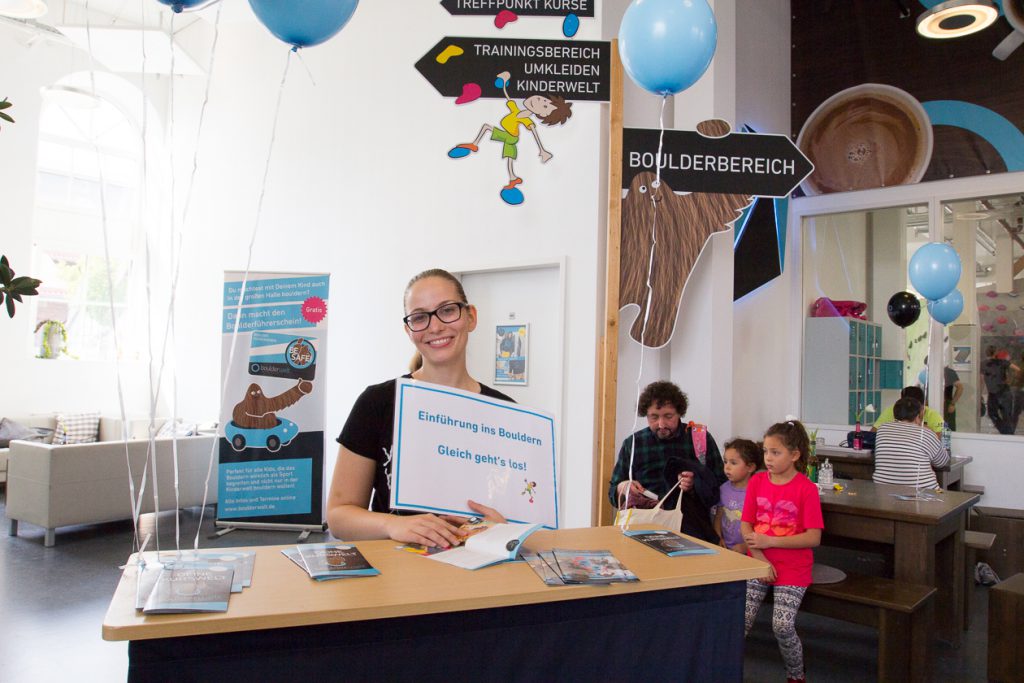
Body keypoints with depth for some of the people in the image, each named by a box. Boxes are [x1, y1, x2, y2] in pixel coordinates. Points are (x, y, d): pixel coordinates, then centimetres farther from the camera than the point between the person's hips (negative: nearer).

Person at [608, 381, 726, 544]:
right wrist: (623, 488, -5)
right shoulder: (632, 444, 10)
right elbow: (613, 493, 17)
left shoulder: (701, 438, 7)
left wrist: (696, 486, -11)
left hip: (692, 524, -1)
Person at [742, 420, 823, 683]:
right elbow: (746, 526, 2)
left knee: (783, 627, -11)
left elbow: (814, 538, -13)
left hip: (792, 569, -3)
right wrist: (760, 559, -13)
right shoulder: (757, 481, 2)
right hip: (758, 564, 3)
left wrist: (769, 541, -18)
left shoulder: (806, 488, -10)